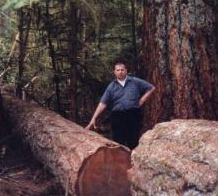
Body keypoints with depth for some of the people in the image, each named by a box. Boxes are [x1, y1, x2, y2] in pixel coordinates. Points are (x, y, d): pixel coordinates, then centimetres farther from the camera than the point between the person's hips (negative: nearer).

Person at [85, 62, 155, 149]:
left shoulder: (135, 82, 6)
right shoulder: (111, 86, 7)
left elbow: (151, 88, 10)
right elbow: (102, 103, 0)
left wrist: (142, 100, 3)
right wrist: (94, 118, -9)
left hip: (133, 115, -1)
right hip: (117, 117, 1)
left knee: (133, 143, 2)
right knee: (118, 143, 0)